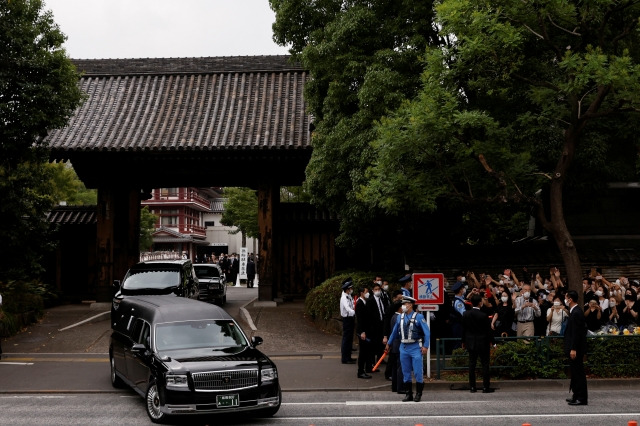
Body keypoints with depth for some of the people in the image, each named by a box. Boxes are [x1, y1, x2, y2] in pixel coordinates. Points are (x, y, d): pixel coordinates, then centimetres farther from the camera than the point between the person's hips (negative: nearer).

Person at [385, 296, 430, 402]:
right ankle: (408, 394, 16)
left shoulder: (418, 317, -6)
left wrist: (425, 346, -12)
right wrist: (389, 343, 26)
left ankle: (418, 394, 9)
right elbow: (395, 331, 20)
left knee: (418, 372, -3)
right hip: (403, 347, 5)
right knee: (405, 372, 8)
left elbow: (426, 332, -5)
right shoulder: (400, 317, 8)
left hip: (415, 348, -5)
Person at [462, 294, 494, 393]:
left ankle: (472, 387, 8)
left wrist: (464, 341, 16)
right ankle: (486, 387, 2)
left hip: (470, 342, 4)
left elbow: (463, 329, 6)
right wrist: (490, 341, 5)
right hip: (483, 342, -4)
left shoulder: (466, 314, -2)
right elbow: (488, 330, -8)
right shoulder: (483, 315, -15)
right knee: (485, 364, 2)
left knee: (472, 364, 8)